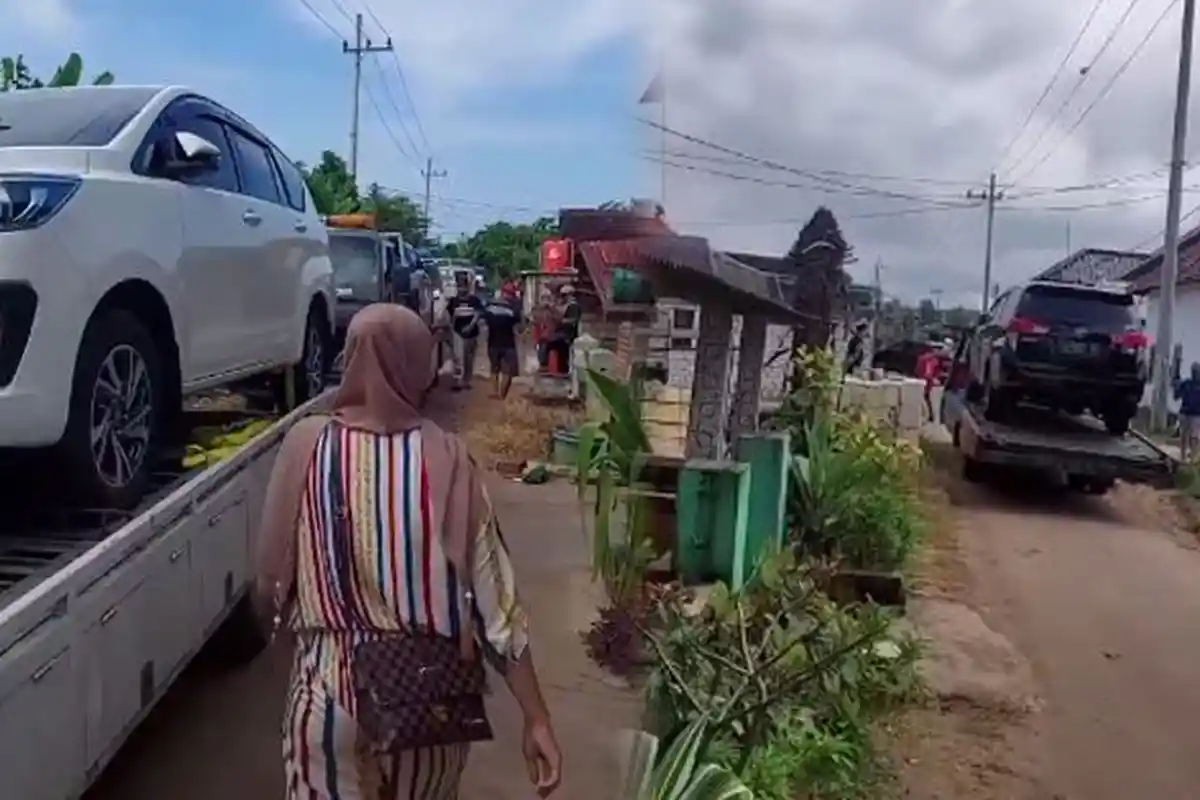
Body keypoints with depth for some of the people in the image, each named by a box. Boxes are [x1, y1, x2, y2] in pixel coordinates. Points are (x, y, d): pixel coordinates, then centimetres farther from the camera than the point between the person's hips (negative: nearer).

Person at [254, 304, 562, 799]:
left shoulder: (305, 446, -11)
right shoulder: (447, 461, -12)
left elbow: (269, 582, -2)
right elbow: (496, 601, -12)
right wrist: (536, 719, -6)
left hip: (331, 688, -1)